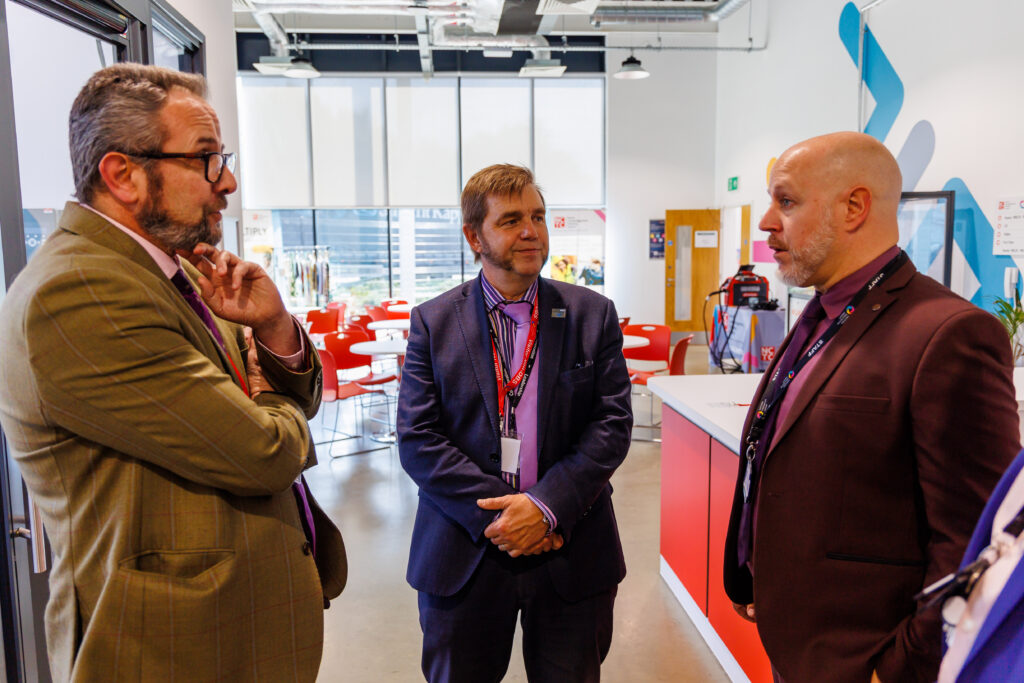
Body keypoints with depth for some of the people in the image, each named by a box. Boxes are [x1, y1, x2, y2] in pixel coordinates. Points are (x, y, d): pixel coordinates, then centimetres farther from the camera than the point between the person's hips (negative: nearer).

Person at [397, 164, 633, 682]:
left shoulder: (593, 314, 1)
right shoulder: (433, 322, 0)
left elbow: (613, 423, -4)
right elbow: (417, 440, -6)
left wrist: (546, 505, -16)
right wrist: (497, 514, -15)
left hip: (572, 554, 1)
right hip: (464, 556, 0)